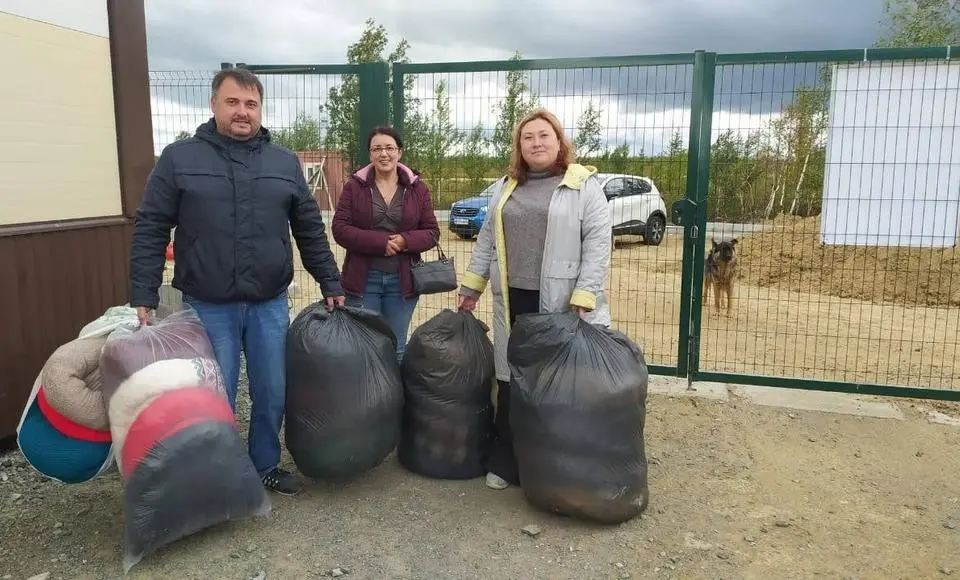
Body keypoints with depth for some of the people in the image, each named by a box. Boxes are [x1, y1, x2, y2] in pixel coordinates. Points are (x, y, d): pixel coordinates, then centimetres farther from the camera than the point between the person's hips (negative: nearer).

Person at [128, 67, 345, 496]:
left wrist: (331, 284, 7)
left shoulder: (285, 163, 7)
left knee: (272, 394, 12)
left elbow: (310, 231, 10)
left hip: (269, 304, 3)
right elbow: (150, 230, -2)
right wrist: (142, 297, -7)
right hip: (208, 307, -2)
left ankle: (266, 466, 32)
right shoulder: (179, 158, -1)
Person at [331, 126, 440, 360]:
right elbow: (339, 228, -5)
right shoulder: (354, 186, 2)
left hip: (402, 280, 2)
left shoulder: (418, 188, 6)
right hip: (363, 279, -1)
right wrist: (380, 242, -17)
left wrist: (405, 241, -16)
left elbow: (432, 232, 4)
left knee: (396, 347, 13)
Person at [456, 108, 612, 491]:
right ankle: (505, 463, 22)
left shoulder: (585, 185, -2)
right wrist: (470, 288, 13)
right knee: (511, 383, 9)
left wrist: (583, 300, -16)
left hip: (562, 302, -4)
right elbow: (487, 240, 17)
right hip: (513, 301, 5)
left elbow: (597, 244, -9)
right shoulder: (506, 186, 14)